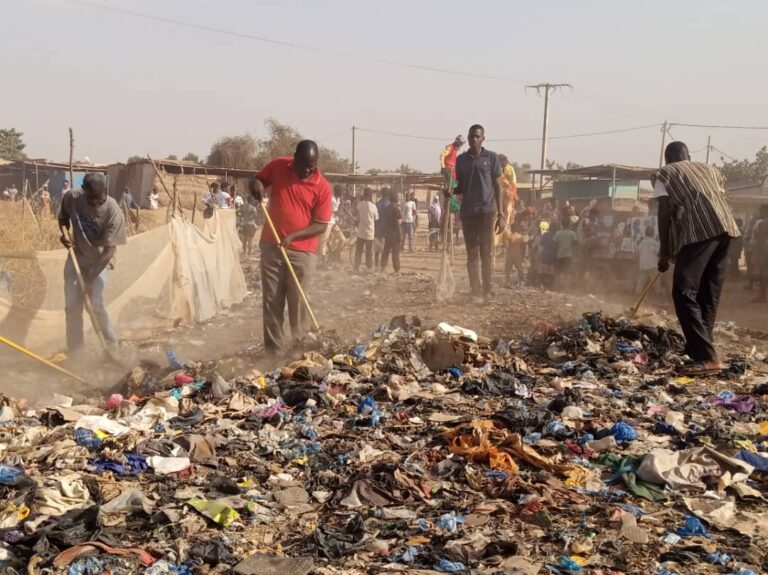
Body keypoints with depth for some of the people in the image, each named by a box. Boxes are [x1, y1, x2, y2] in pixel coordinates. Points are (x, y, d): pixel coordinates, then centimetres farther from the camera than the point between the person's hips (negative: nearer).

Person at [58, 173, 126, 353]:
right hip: (76, 257, 4)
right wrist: (64, 234, -13)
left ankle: (112, 345, 9)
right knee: (72, 305, 4)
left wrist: (90, 277, -26)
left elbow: (109, 250, -25)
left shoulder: (113, 212, -27)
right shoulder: (71, 198, -16)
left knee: (96, 305, -11)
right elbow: (63, 217, 8)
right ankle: (74, 350, 17)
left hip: (99, 261, -4)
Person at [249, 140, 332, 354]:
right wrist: (255, 184, -10)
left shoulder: (323, 187, -9)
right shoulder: (278, 166, -1)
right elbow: (255, 180, 15)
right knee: (271, 302, 5)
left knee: (298, 303, -1)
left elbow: (321, 225, -9)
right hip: (271, 246, 3)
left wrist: (292, 236, -21)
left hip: (302, 252, -3)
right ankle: (272, 349, 11)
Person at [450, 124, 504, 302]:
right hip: (467, 211, 2)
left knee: (487, 252, -2)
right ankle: (475, 290, 6)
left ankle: (488, 289, 4)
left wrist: (501, 214, -4)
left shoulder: (491, 158, 4)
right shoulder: (461, 159, 11)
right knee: (472, 253, 3)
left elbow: (498, 186, 3)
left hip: (487, 211, -2)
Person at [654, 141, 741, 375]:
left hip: (699, 231, -6)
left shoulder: (664, 174, 16)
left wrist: (664, 252, 9)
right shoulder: (709, 169, 31)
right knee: (709, 292, 15)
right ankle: (701, 349, 23)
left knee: (684, 293, -6)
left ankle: (707, 357, -14)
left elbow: (664, 213, 6)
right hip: (725, 228, 6)